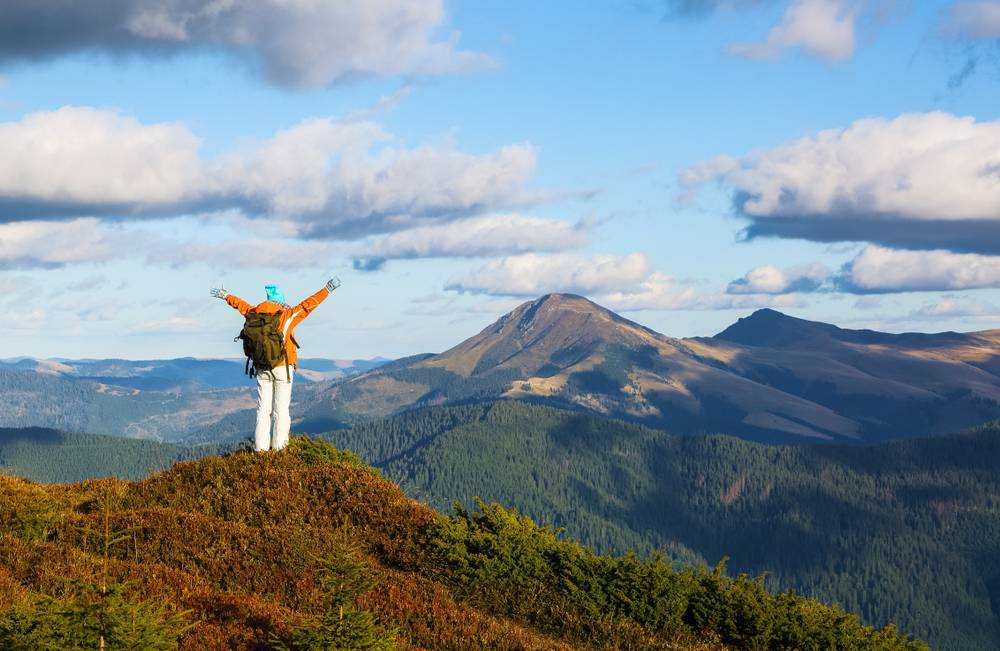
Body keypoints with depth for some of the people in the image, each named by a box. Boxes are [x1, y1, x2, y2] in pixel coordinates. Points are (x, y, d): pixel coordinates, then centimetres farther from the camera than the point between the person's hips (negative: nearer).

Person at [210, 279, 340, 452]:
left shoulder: (256, 314, 4)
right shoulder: (287, 315, -8)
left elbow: (241, 305, 21)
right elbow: (309, 304, -8)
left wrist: (226, 296, 38)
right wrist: (327, 290, -2)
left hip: (263, 369, 4)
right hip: (283, 368, -4)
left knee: (263, 409, 7)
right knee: (281, 409, -1)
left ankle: (261, 446, 4)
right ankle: (279, 445, -3)